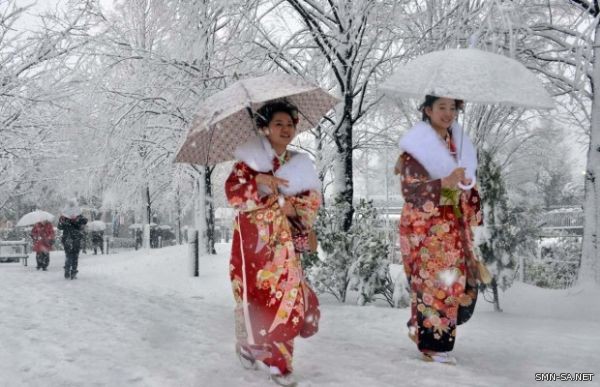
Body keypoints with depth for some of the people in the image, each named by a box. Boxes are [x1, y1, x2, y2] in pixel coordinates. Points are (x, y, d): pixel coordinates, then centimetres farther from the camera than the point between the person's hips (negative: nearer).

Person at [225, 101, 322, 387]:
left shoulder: (299, 164, 12)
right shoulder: (250, 158, 2)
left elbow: (313, 200, 7)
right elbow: (232, 191, -9)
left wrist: (290, 205, -10)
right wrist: (260, 181, -19)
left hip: (284, 240, 2)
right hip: (253, 238, -2)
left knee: (286, 294, -5)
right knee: (253, 293, 0)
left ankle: (277, 361, 5)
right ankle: (249, 344, 25)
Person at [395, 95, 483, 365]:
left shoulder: (459, 144, 13)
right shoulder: (415, 146, -8)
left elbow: (468, 185, 19)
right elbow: (409, 189, -17)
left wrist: (472, 218, 14)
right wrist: (444, 183, -29)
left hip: (454, 227, 7)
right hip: (424, 227, -7)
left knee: (459, 281, 7)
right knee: (432, 281, -8)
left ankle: (422, 328, 25)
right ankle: (432, 342, 4)